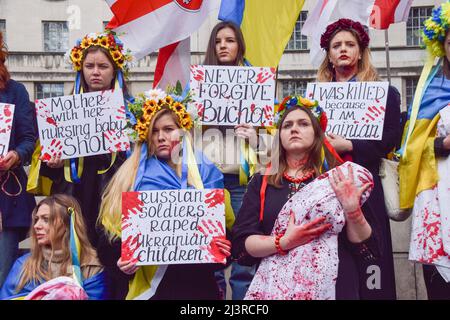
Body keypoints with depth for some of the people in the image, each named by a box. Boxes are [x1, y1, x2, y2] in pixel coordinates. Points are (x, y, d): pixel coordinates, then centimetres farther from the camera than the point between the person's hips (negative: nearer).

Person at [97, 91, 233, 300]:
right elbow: (109, 237, 2)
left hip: (194, 287, 1)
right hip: (142, 288, 0)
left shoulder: (205, 173, 6)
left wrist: (223, 251, -13)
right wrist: (121, 261, -16)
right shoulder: (130, 178, 5)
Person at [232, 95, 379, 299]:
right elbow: (240, 243, -3)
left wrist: (352, 210, -18)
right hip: (276, 286, 1)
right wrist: (283, 242, -18)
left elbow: (366, 248, -2)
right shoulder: (261, 182, 5)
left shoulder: (338, 180, 2)